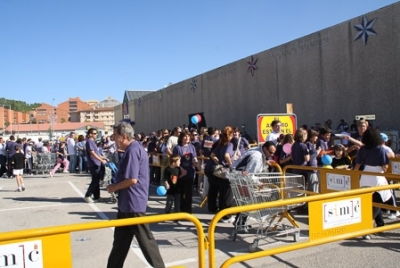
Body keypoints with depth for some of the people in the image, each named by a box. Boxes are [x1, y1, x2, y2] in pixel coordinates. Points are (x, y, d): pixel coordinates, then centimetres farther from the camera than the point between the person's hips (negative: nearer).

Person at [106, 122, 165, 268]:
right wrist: (116, 186, 7)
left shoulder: (133, 150, -19)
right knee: (120, 239, 18)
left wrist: (114, 187, -10)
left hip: (133, 203, -10)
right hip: (127, 203, 10)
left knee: (145, 239, 3)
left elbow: (132, 179, -25)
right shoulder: (134, 148, 12)